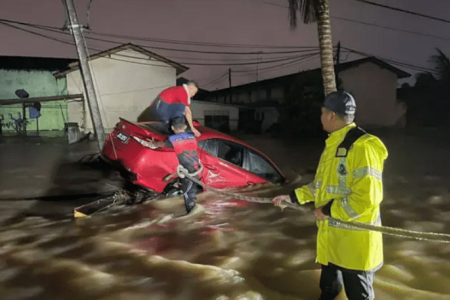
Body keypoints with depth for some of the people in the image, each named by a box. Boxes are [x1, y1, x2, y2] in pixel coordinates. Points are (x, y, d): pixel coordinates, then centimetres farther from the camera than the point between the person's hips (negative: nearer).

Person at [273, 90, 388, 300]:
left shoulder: (362, 146, -21)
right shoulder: (333, 145, 9)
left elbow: (366, 198, -27)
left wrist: (329, 210, -18)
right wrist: (293, 197, 12)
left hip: (354, 240, -8)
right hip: (330, 237, 9)